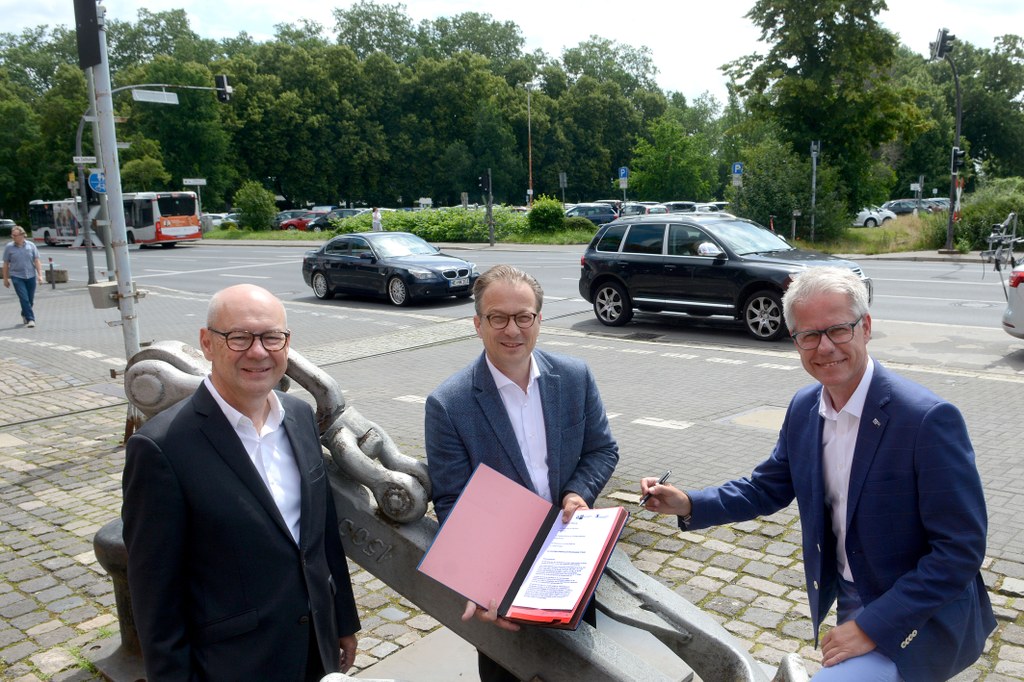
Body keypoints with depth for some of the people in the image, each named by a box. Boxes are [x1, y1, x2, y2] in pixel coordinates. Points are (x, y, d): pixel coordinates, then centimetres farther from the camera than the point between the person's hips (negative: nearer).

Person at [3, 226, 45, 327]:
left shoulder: (31, 245, 1)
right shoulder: (8, 247, -2)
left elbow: (36, 261, 3)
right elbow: (6, 264, 4)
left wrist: (40, 275, -5)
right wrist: (5, 279, 5)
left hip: (31, 276, 2)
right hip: (17, 276, -2)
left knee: (30, 300, 10)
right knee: (24, 299, -11)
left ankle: (24, 315, 34)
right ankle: (30, 319, -8)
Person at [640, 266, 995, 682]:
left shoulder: (928, 418, -25)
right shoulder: (803, 408, -5)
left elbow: (962, 549, -22)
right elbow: (769, 487, 7)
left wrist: (873, 627, -22)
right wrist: (688, 505, -8)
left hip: (920, 619, -6)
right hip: (850, 602, 6)